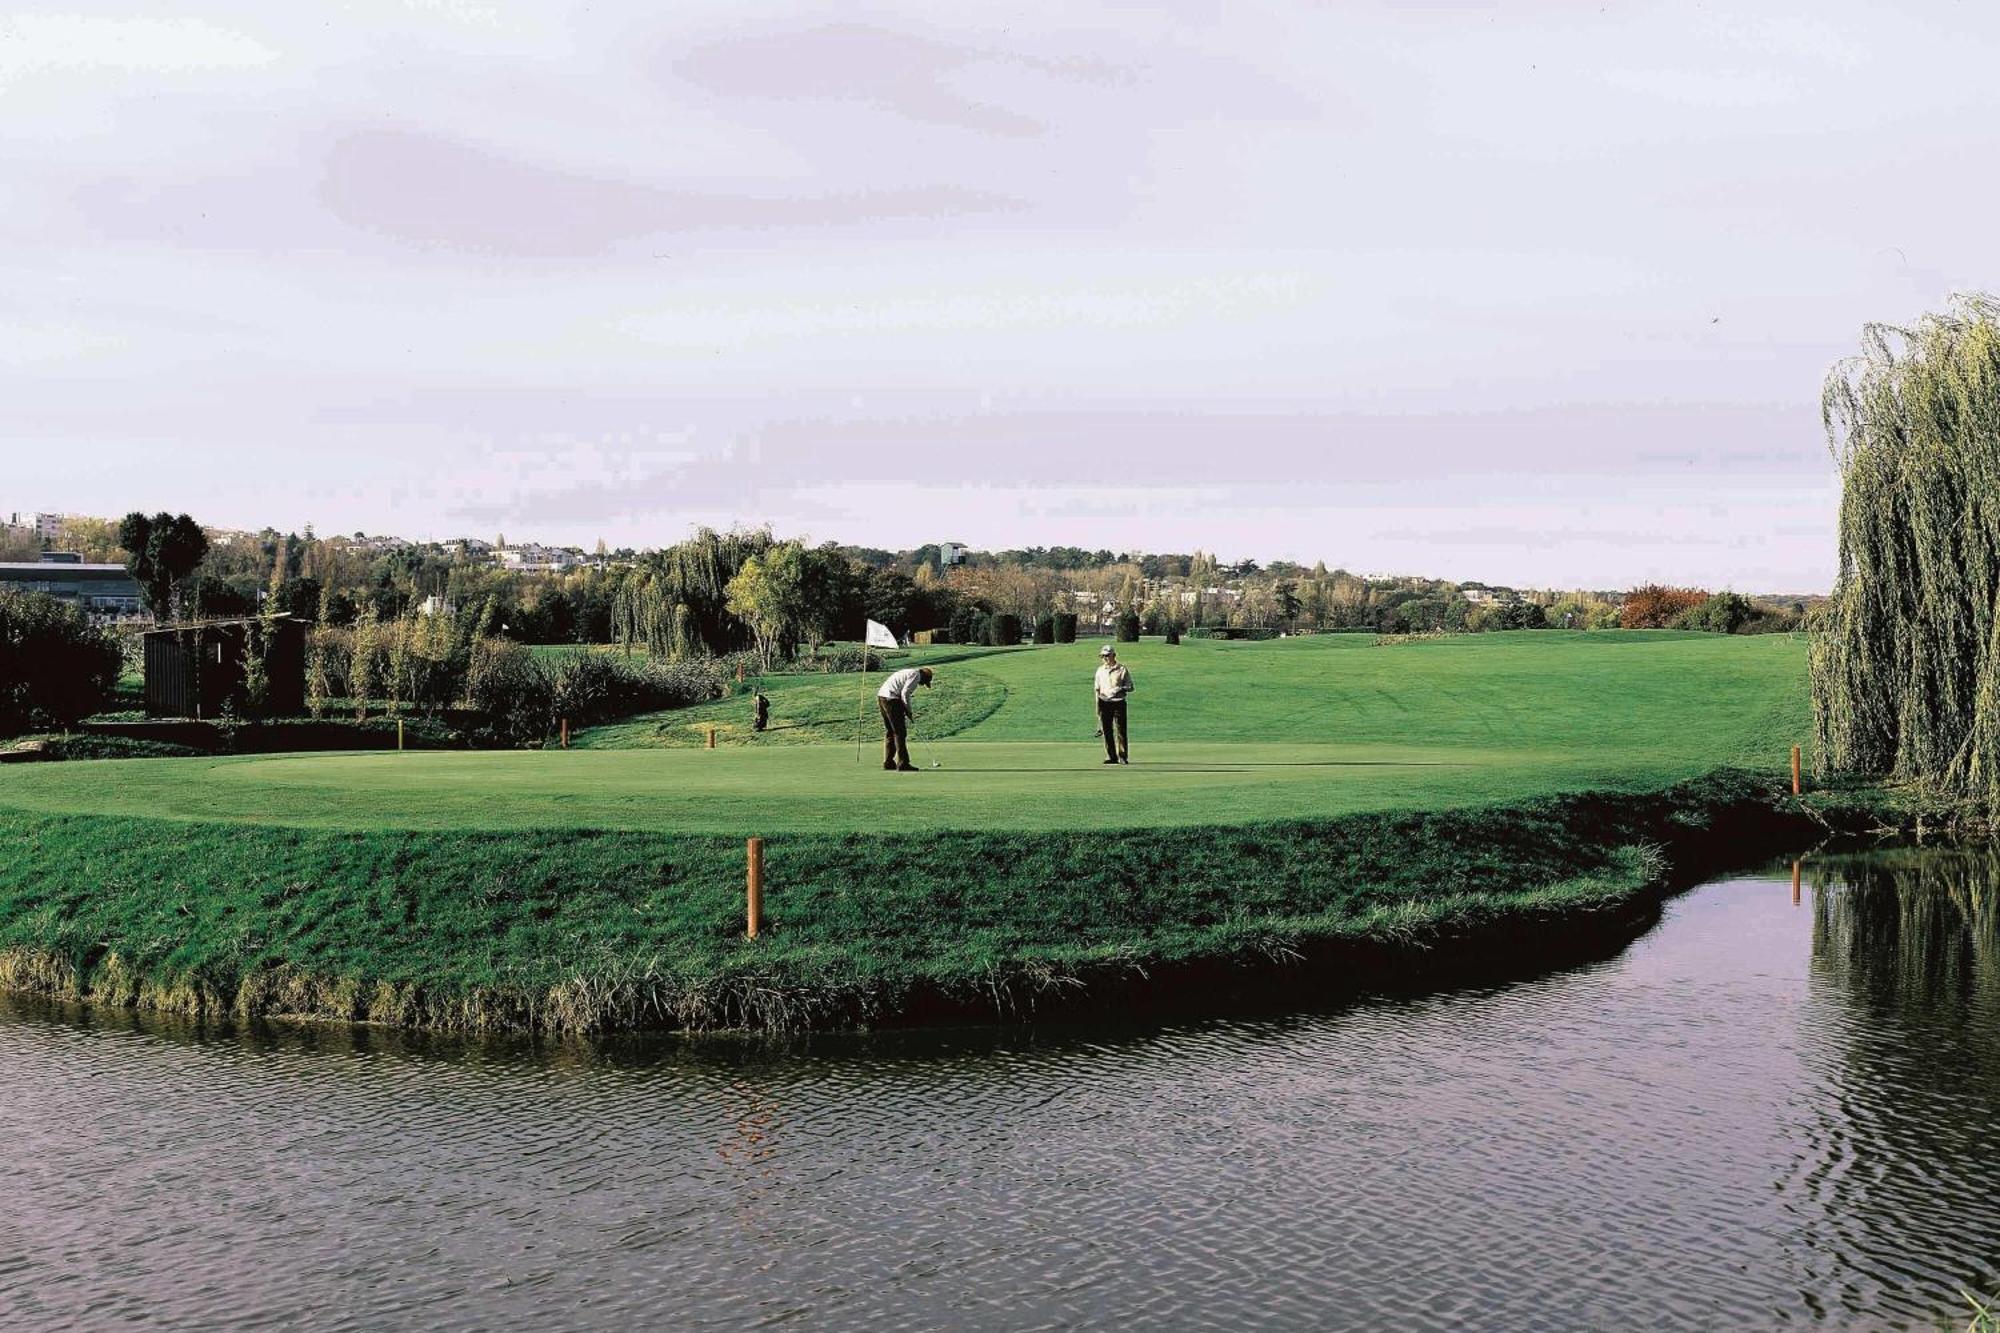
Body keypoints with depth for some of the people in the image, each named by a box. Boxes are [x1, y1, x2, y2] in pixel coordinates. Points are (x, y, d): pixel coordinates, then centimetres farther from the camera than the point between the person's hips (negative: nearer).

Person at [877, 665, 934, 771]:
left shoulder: (908, 672, 25)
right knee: (900, 732, -5)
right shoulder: (916, 675, -4)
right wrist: (908, 711, -5)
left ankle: (888, 762, 19)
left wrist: (906, 711, 20)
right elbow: (905, 693, -15)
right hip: (891, 698, -10)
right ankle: (902, 763, -5)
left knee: (890, 731, 16)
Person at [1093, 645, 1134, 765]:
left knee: (1120, 730, -6)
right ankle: (1111, 756, 9)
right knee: (1107, 731, 2)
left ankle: (1123, 757, -1)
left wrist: (1121, 689, -17)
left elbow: (1130, 687, 3)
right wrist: (1098, 705, 7)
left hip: (1118, 703, -4)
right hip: (1104, 703, 4)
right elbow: (1097, 689, 16)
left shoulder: (1122, 669, 1)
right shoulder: (1100, 670, 13)